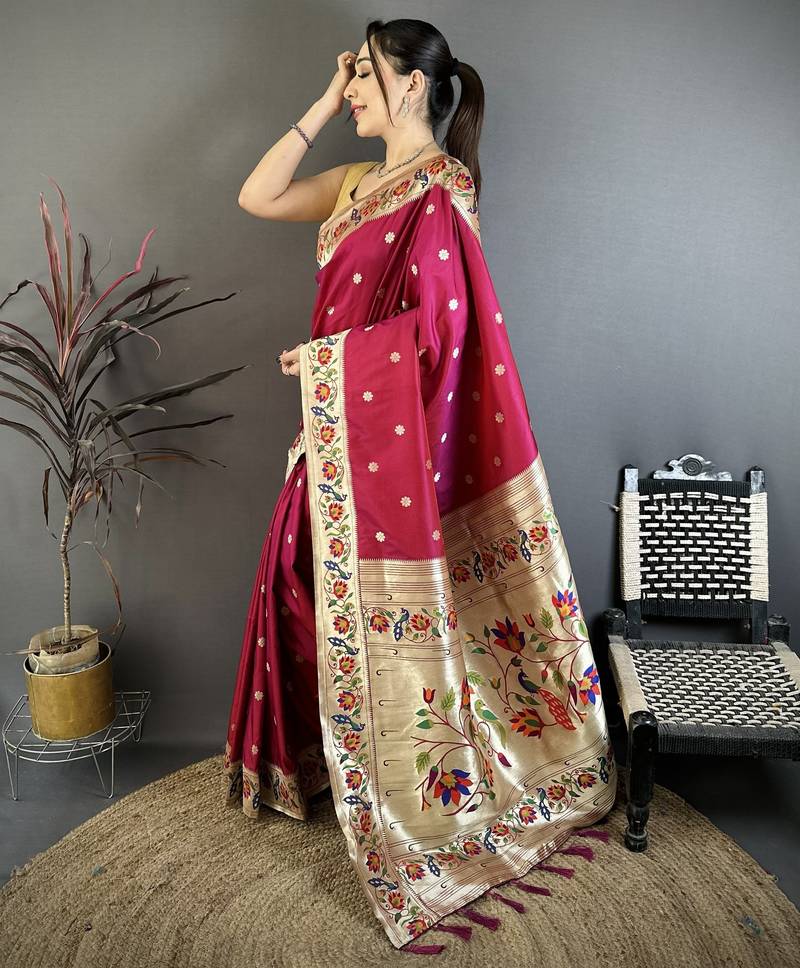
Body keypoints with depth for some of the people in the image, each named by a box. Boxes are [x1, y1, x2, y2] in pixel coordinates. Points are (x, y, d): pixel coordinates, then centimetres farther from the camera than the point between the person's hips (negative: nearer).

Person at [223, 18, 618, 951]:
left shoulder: (442, 187, -12)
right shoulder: (358, 183, 14)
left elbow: (434, 325, -20)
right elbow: (256, 197, 14)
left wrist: (319, 356, -10)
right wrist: (321, 107, 11)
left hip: (396, 430, -8)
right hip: (342, 430, 8)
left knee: (390, 618, 4)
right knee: (333, 599, 15)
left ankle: (412, 807, 25)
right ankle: (331, 761, 36)